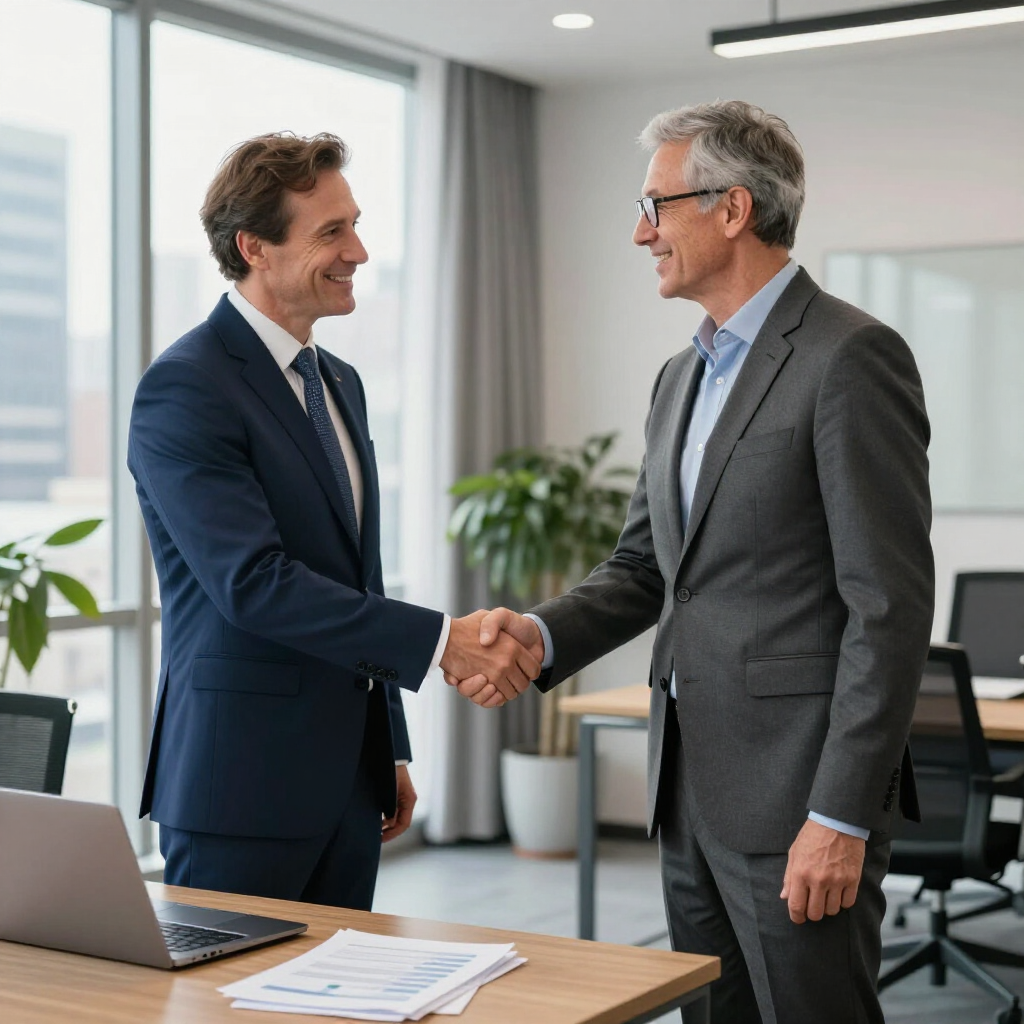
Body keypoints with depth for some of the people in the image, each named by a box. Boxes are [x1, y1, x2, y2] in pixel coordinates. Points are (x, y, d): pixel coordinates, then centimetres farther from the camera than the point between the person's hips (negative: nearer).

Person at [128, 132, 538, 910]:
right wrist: (444, 641, -24)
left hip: (348, 779, 8)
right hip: (243, 784, -8)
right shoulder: (185, 390, -13)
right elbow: (254, 582, -23)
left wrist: (391, 752, 20)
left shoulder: (339, 383, 15)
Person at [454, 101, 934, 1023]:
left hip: (799, 787, -8)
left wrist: (842, 817, -19)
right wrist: (541, 635, -3)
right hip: (691, 783, 8)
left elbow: (890, 604, -17)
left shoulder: (851, 356, -12)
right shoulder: (683, 377, 15)